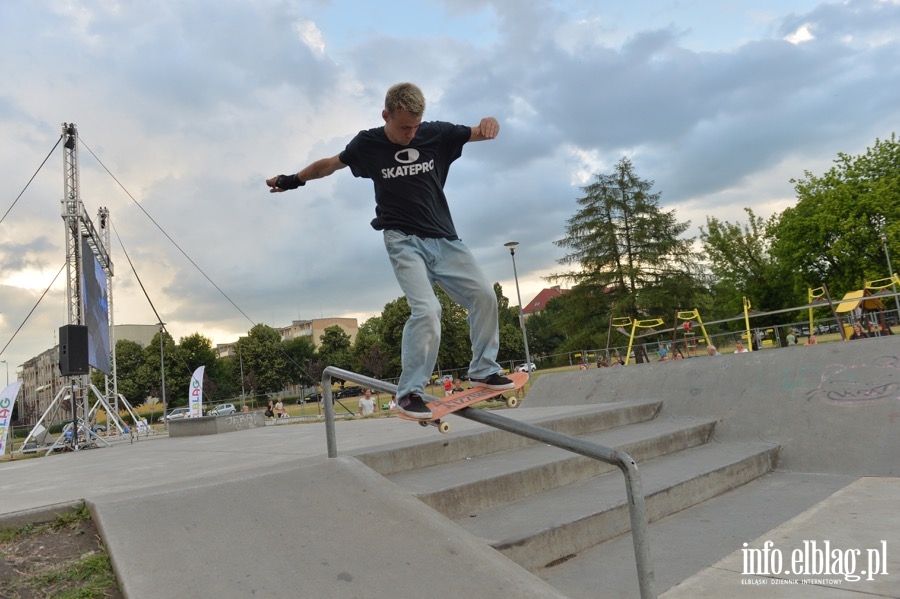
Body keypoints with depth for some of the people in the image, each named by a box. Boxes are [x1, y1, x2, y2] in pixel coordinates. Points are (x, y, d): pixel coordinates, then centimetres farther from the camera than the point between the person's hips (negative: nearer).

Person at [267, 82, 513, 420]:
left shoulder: (436, 134, 0)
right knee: (426, 310, -21)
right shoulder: (368, 144, -1)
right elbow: (330, 164, 15)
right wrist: (293, 180, 19)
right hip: (404, 240, -4)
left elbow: (481, 134, 2)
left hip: (443, 238, 4)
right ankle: (409, 392, -10)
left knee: (484, 295, -3)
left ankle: (484, 370, 14)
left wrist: (490, 124, -22)